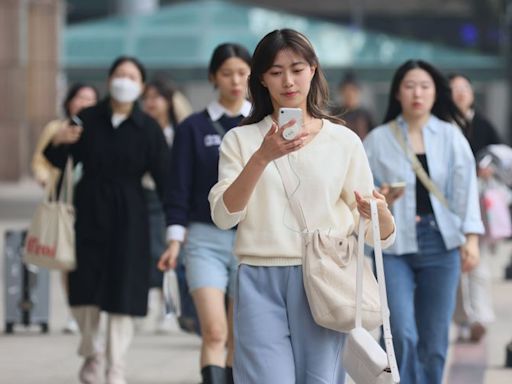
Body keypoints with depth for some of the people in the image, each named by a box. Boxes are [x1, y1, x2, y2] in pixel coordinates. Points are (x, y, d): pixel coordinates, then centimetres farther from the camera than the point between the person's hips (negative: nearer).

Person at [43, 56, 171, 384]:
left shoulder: (148, 129, -2)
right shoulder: (87, 120, 2)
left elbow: (165, 178, -5)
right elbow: (56, 162, 6)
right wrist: (57, 143, -17)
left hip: (128, 220, -1)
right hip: (88, 214, 1)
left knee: (122, 295, -3)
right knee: (84, 293, 3)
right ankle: (90, 353, 30)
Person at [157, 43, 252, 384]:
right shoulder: (193, 128, 4)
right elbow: (181, 189, 2)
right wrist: (175, 240, -6)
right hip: (206, 238, -2)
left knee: (239, 336, 5)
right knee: (214, 332, -14)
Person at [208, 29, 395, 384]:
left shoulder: (344, 141, 9)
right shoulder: (241, 140, 9)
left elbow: (379, 234, 6)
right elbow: (224, 215, -6)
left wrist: (378, 212, -18)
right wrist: (263, 157, -19)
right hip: (261, 283, -1)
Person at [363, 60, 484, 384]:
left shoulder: (450, 135, 5)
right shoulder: (378, 139, 3)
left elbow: (465, 187, 0)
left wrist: (472, 237, -10)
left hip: (440, 244, 1)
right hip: (393, 245, -1)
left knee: (434, 341, 4)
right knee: (403, 335, -14)